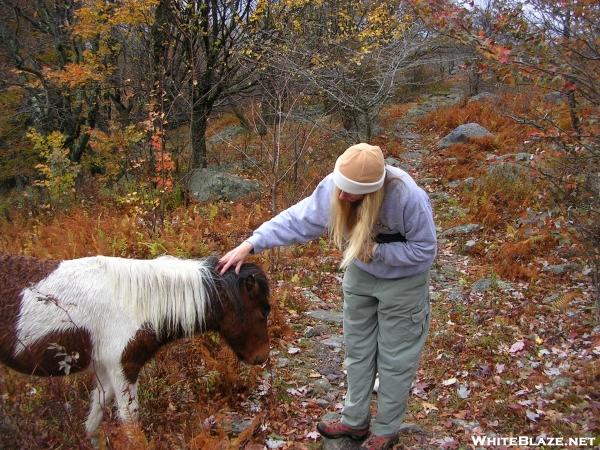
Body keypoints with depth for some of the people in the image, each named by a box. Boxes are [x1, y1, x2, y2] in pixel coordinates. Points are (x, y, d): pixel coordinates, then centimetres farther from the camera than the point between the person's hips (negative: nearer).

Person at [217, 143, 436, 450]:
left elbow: (425, 249, -23)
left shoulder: (408, 197, -35)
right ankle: (355, 421, 37)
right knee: (357, 349, 17)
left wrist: (376, 252, -32)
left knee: (394, 358, 8)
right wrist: (251, 244, -27)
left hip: (402, 283, -5)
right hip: (360, 275, 5)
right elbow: (298, 219, -20)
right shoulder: (333, 187, -24)